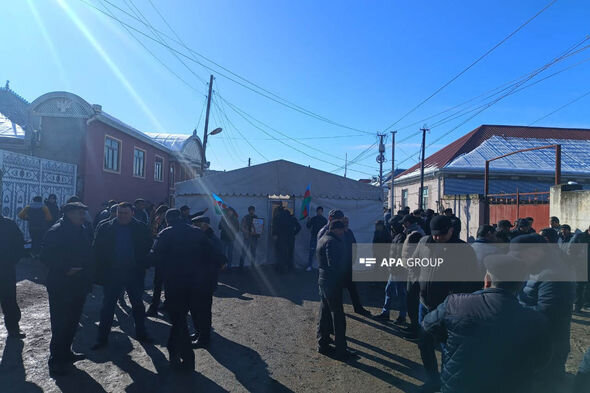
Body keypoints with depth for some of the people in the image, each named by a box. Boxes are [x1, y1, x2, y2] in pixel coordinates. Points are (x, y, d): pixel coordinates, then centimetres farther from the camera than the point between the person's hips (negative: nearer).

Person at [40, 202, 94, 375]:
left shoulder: (84, 231, 6)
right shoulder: (56, 232, -14)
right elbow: (46, 257, -15)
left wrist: (89, 279, 8)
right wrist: (65, 269, -22)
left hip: (79, 285, 7)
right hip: (60, 286, -7)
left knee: (72, 322, 16)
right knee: (60, 324, 1)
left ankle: (65, 353, 32)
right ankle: (55, 360, 15)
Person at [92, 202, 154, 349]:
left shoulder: (141, 228, -3)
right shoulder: (106, 228, -2)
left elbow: (148, 248, 1)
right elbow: (98, 250, -2)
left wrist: (142, 266, -8)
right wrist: (102, 270, -8)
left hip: (134, 273, 1)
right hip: (112, 273, 0)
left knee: (138, 304, 12)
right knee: (107, 305, 7)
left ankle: (141, 333, 28)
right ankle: (102, 338, 20)